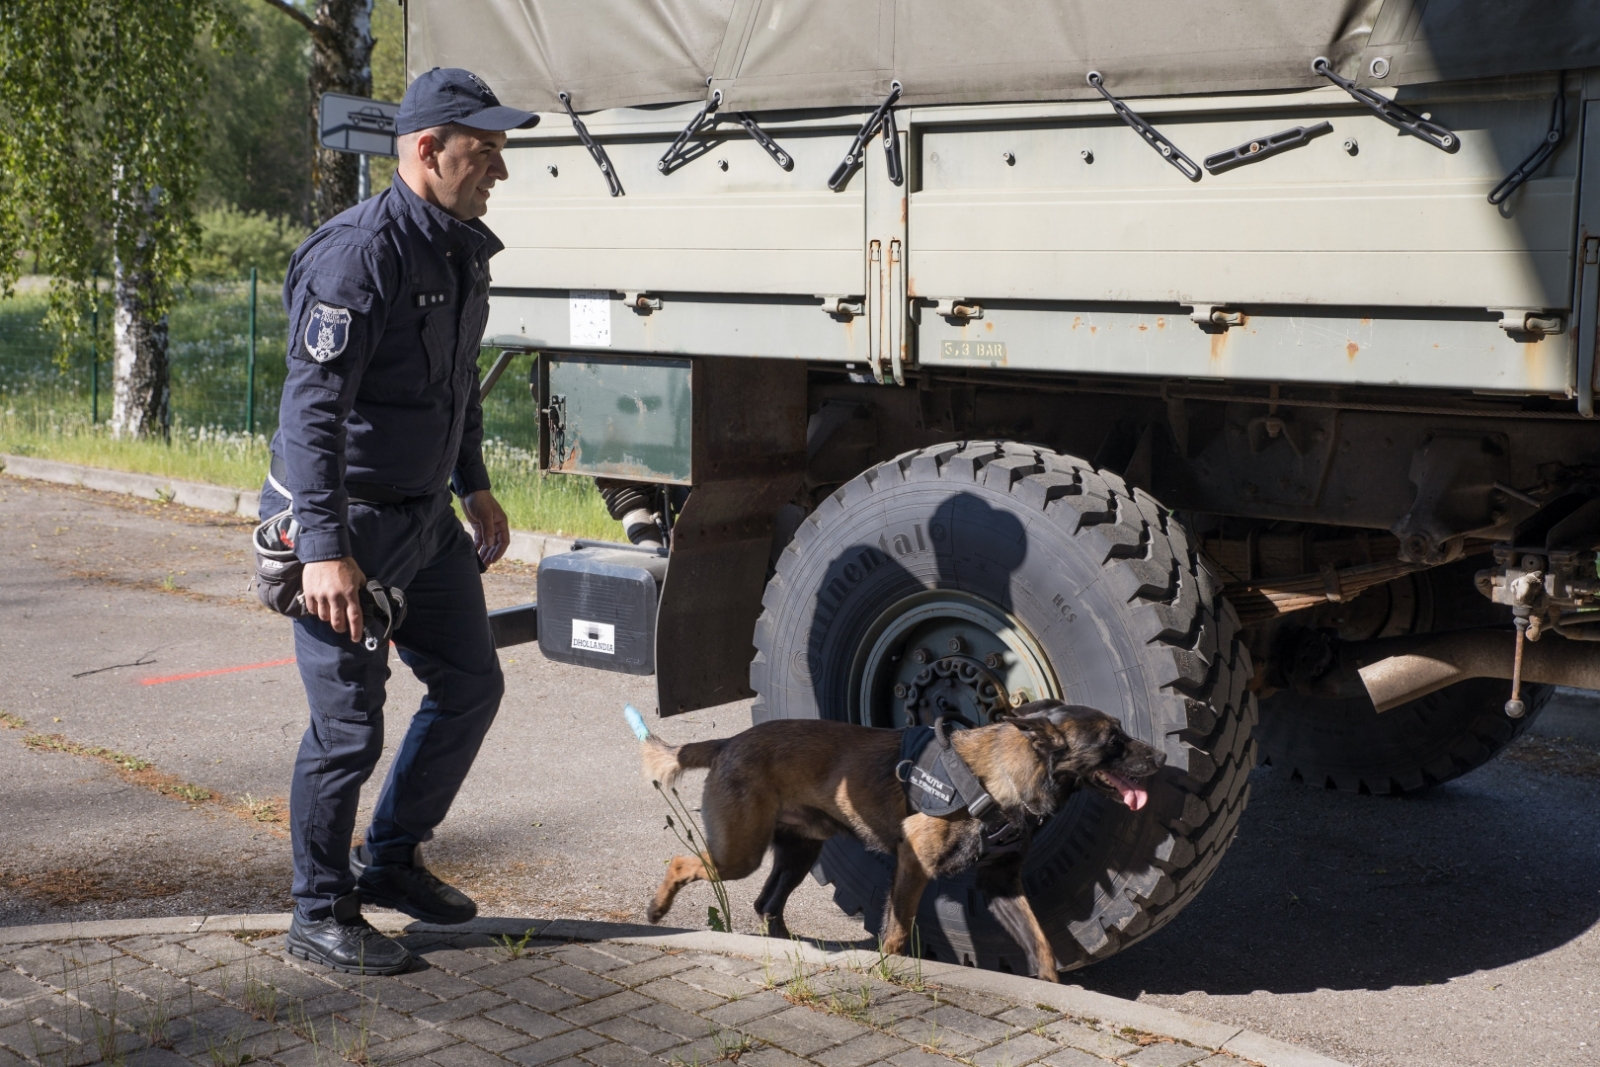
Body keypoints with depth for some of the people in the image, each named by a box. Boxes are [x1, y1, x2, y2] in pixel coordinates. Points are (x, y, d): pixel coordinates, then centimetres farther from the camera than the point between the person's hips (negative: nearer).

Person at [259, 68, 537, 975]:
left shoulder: (463, 251, 8)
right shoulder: (360, 255, -21)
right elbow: (312, 407, -26)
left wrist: (475, 486, 21)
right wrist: (325, 549, -31)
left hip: (426, 517, 9)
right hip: (348, 526, -9)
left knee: (471, 683, 14)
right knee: (350, 727, -3)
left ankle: (390, 860, 30)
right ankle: (321, 915, 15)